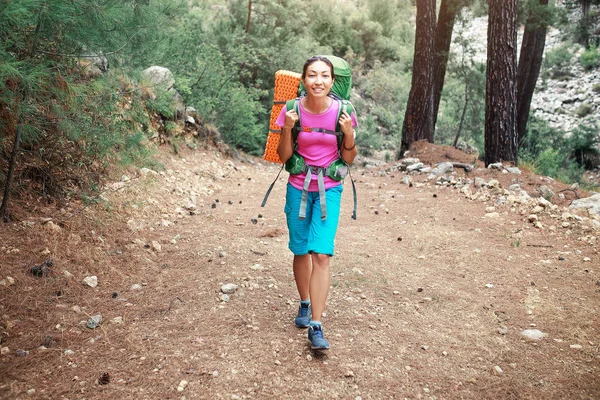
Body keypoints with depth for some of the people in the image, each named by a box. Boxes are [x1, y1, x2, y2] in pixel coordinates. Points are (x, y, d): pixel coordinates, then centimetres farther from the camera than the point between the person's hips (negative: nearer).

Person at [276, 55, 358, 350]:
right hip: (298, 188, 2)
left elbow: (348, 159, 0)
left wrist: (348, 133, -19)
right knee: (301, 252, 12)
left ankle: (316, 326, -5)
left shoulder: (342, 111, -8)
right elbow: (283, 157, -2)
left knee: (321, 255, -11)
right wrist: (288, 129, -19)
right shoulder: (293, 110, -7)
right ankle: (305, 304, 37)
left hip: (329, 190, -1)